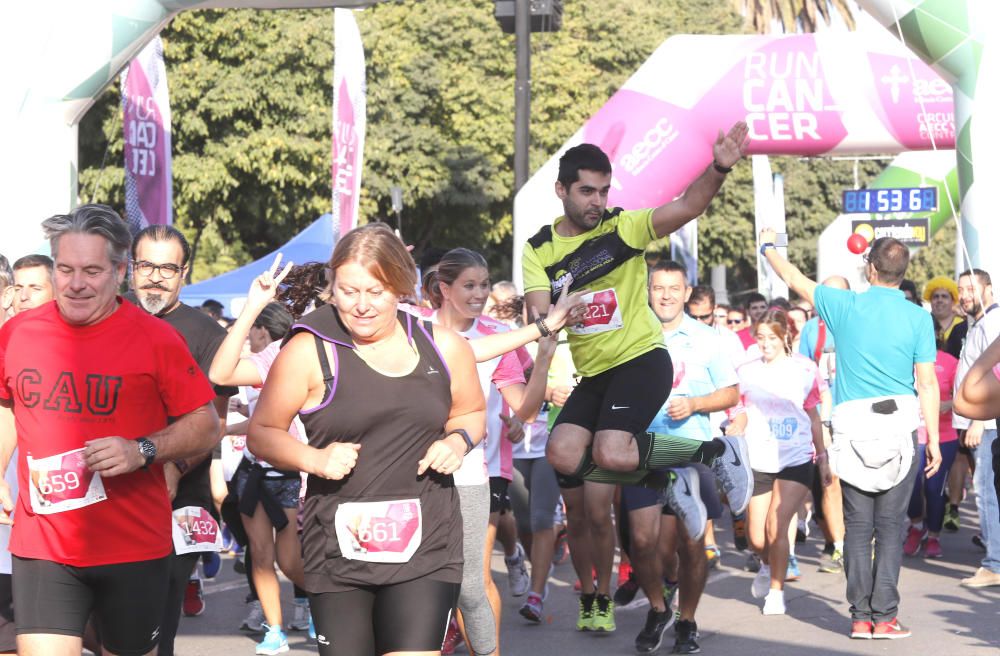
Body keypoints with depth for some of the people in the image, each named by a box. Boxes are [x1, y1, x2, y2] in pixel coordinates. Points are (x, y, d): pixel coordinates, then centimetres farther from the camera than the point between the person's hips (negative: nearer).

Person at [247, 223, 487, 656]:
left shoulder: (444, 347, 6)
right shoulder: (308, 351, -3)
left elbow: (472, 411, 23)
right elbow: (262, 433, 2)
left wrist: (458, 440, 0)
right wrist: (314, 458, -16)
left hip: (427, 545, 1)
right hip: (339, 549, -1)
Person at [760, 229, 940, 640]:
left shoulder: (845, 306, 0)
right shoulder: (918, 318, -1)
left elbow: (793, 279, 15)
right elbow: (927, 383, -2)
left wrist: (768, 247, 34)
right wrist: (933, 439, 4)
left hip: (853, 429, 1)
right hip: (901, 426, -1)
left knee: (858, 526, 6)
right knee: (890, 526, 1)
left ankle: (861, 617, 6)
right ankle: (884, 616, -1)